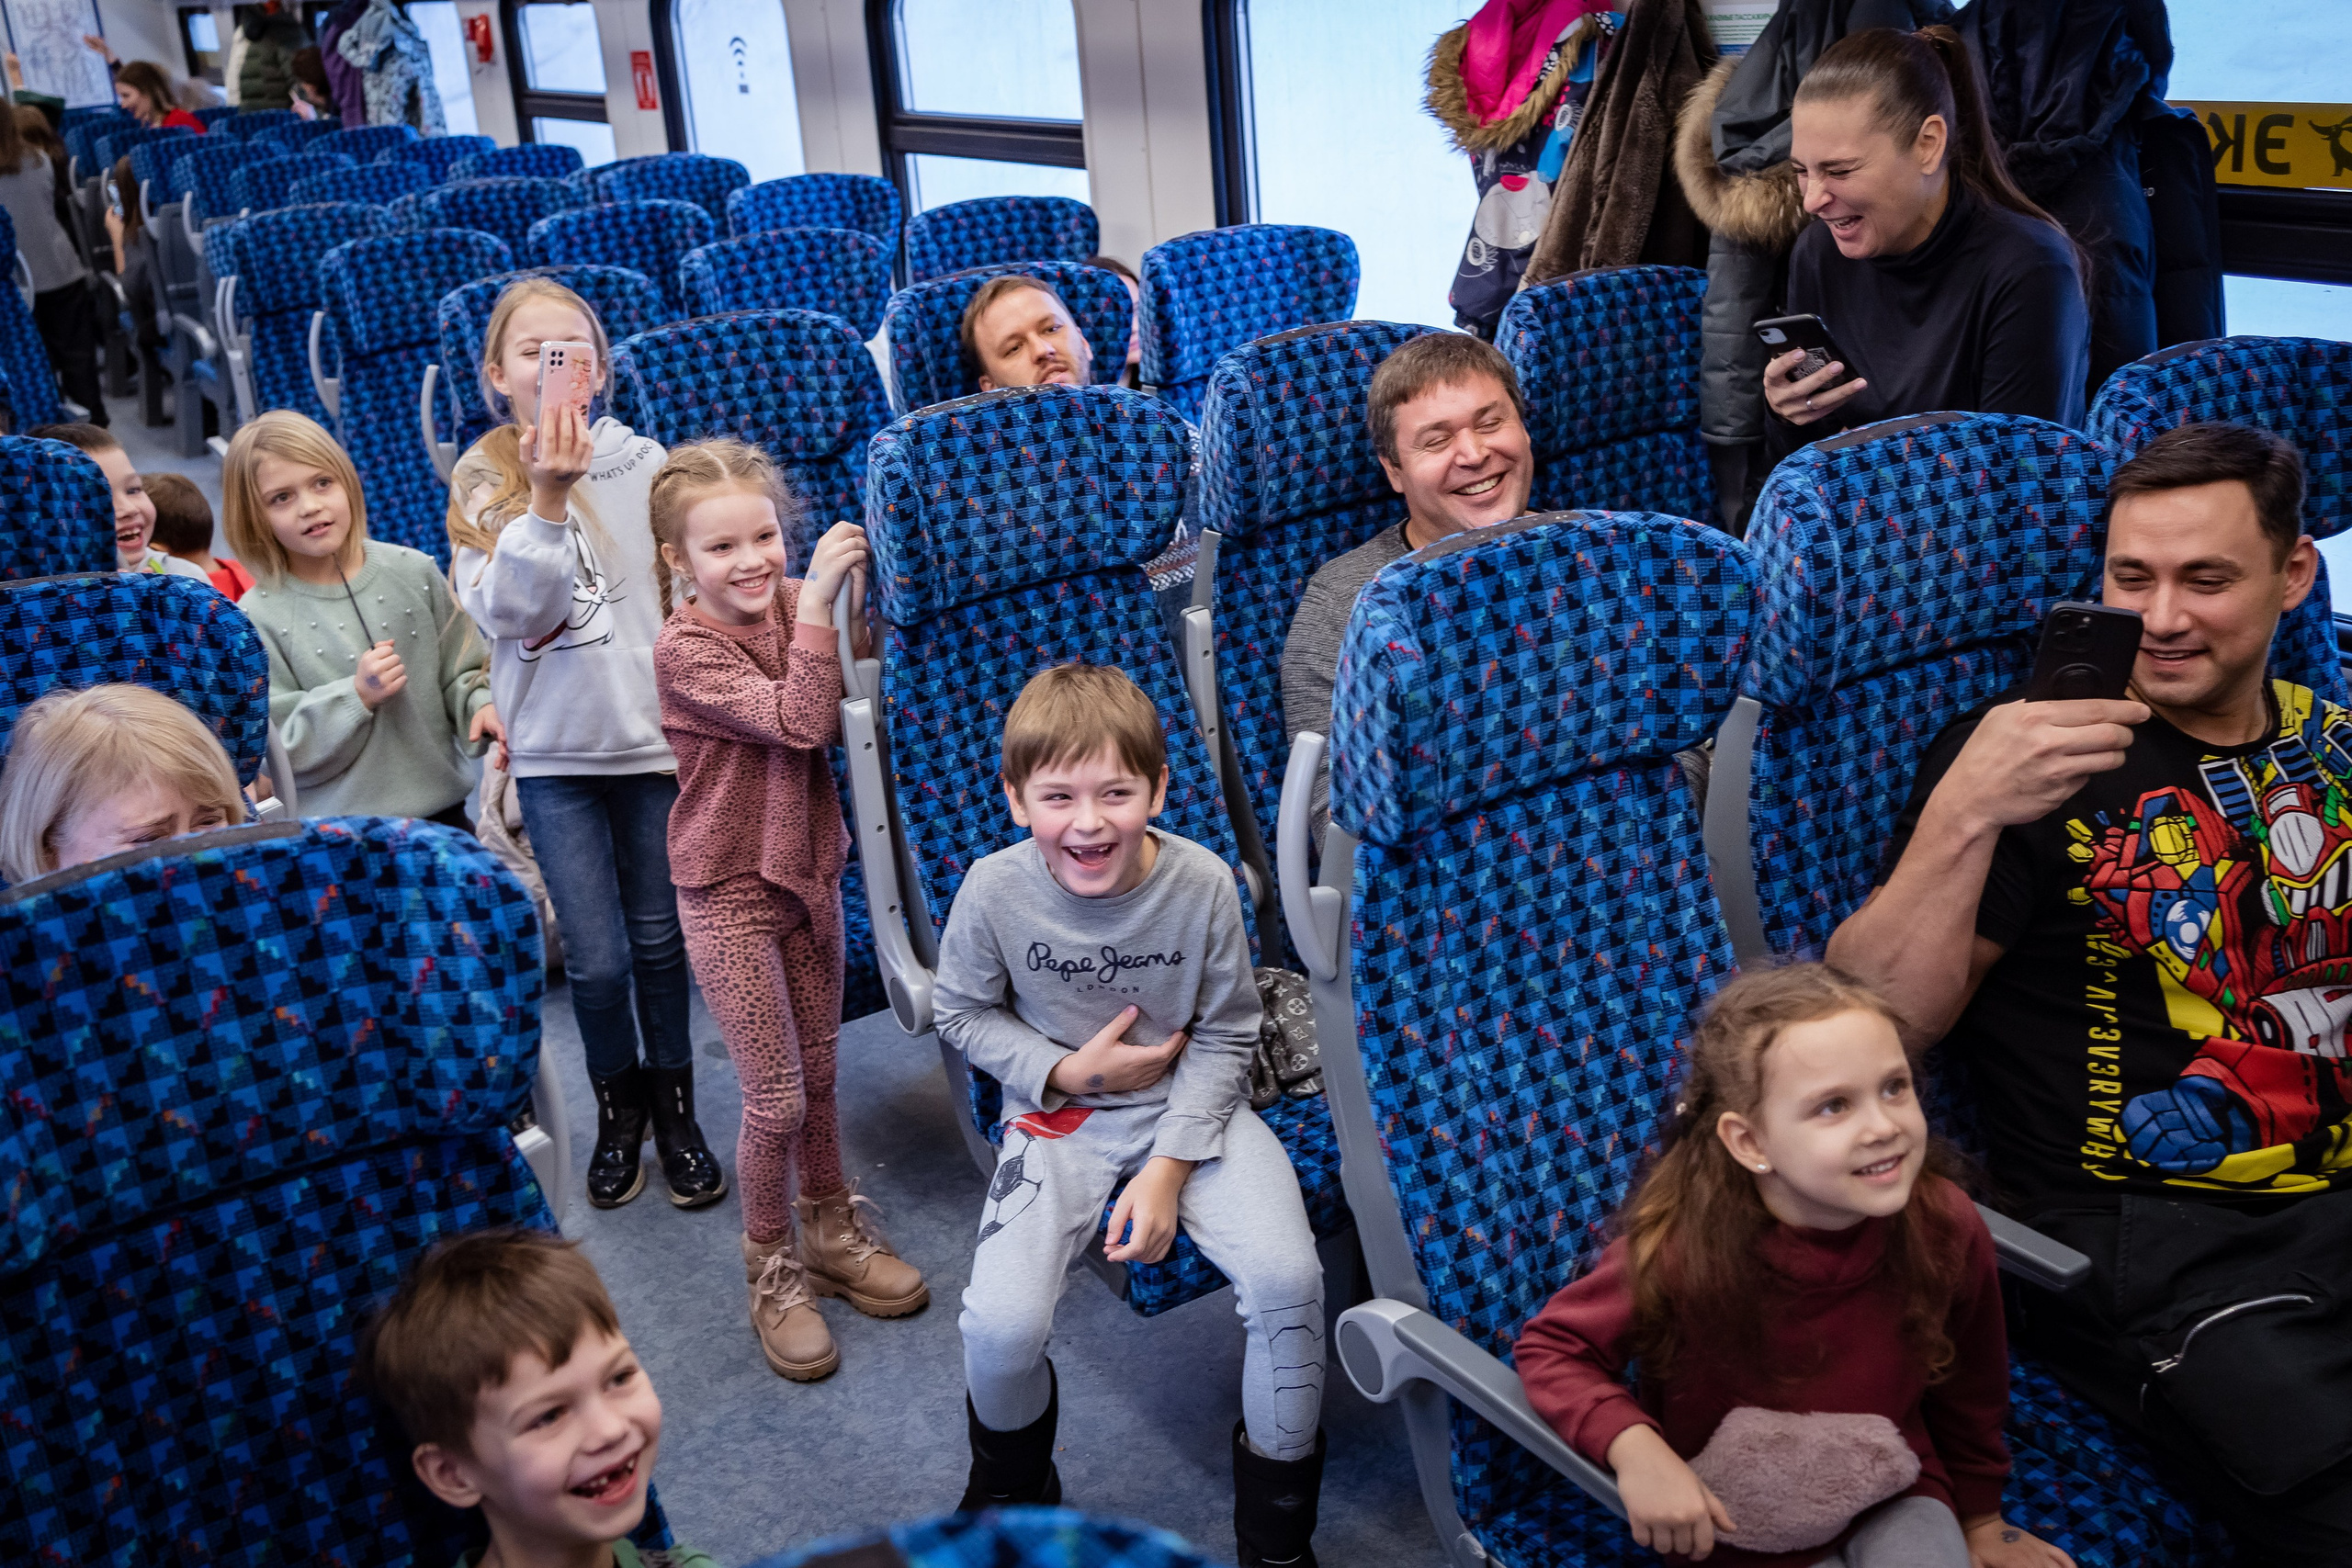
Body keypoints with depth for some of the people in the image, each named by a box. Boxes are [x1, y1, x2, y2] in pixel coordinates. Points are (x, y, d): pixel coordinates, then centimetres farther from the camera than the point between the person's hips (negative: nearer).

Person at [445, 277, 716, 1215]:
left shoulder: (643, 462, -2)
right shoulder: (482, 483, -2)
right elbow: (508, 615, -16)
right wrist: (546, 499, -27)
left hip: (653, 734, 1)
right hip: (554, 750, 0)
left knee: (658, 938, 10)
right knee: (595, 957, 2)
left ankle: (676, 1105, 30)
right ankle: (618, 1103, 28)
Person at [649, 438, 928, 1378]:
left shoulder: (794, 604, -2)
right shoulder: (685, 648, -18)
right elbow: (799, 722, -29)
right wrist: (817, 602, -33)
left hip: (809, 869, 5)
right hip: (730, 893, -5)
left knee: (819, 1073, 18)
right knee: (775, 1097, 1)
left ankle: (832, 1232, 37)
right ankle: (774, 1272, 21)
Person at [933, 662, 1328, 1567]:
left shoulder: (1202, 884, -17)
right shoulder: (995, 891, -17)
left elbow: (1224, 1036, -5)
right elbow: (961, 1013, 2)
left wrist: (1169, 1169, -14)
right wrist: (1066, 1071, -13)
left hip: (1190, 1104, 1)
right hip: (1059, 1115, 0)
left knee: (1287, 1278, -22)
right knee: (1001, 1324, -21)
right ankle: (1011, 1490, 18)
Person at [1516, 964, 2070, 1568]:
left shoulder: (1948, 1228, -19)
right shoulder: (1678, 1246, -30)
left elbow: (1971, 1393, 2)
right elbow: (1552, 1346, -14)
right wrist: (1634, 1445, -33)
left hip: (1895, 1501, 1)